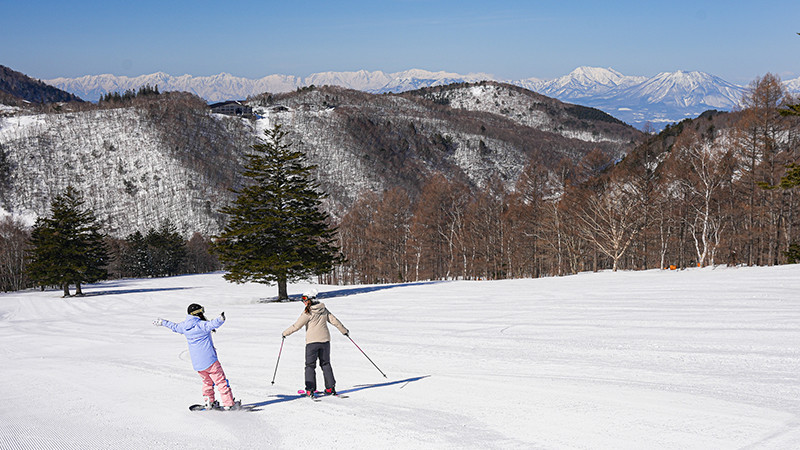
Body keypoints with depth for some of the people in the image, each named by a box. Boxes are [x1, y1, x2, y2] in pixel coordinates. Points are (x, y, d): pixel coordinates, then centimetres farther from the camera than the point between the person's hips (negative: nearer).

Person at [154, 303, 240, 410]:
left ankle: (209, 402, 23)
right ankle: (229, 404, -2)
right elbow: (212, 324, -37)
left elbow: (174, 326, 25)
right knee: (221, 381, -1)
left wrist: (163, 322, 43)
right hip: (209, 359, -7)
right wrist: (220, 320, -54)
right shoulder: (201, 325, -16)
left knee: (207, 381, 25)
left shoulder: (184, 326, 6)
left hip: (196, 363, 7)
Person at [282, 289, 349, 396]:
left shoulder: (307, 312, -11)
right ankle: (330, 388, 12)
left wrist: (285, 333, 5)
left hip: (312, 341, -5)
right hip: (325, 340, 5)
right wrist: (344, 330, 24)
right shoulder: (324, 310, 5)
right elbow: (334, 321, 10)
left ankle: (310, 389, -2)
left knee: (310, 365, 4)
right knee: (325, 364, 15)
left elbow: (296, 326, -9)